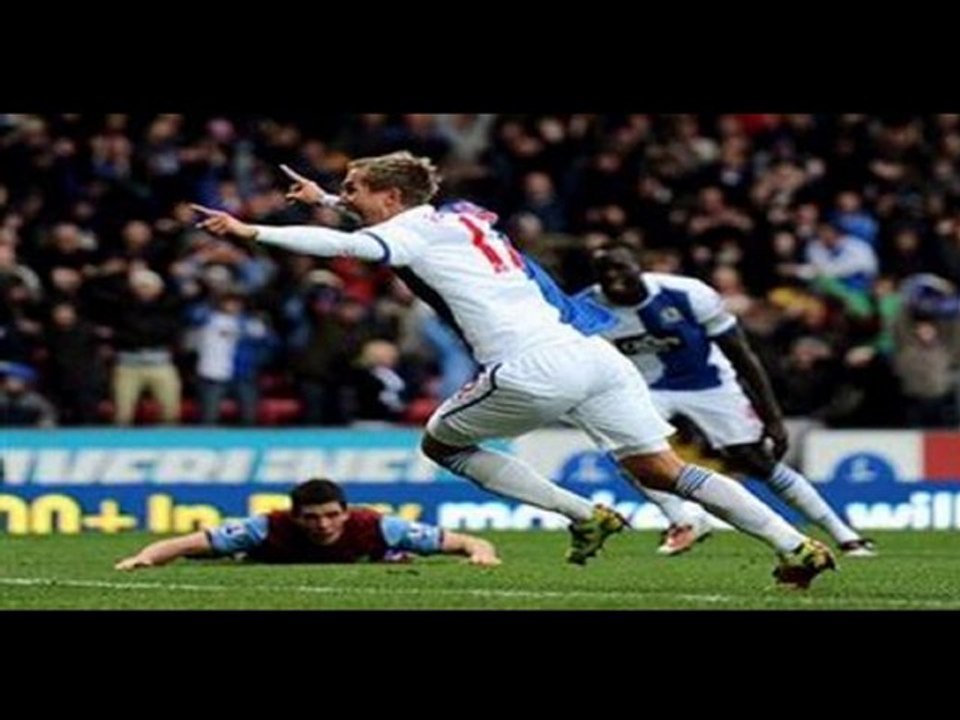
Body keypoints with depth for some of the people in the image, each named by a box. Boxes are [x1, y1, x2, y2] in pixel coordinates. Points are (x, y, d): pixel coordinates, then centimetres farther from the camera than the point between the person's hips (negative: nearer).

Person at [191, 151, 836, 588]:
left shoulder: (415, 233, 3)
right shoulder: (456, 218, 27)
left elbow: (347, 245, -18)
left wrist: (250, 231, -17)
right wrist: (324, 197, 58)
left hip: (534, 369, -8)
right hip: (592, 353, 8)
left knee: (441, 441, 14)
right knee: (661, 471, 7)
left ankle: (584, 516, 2)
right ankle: (796, 544, -5)